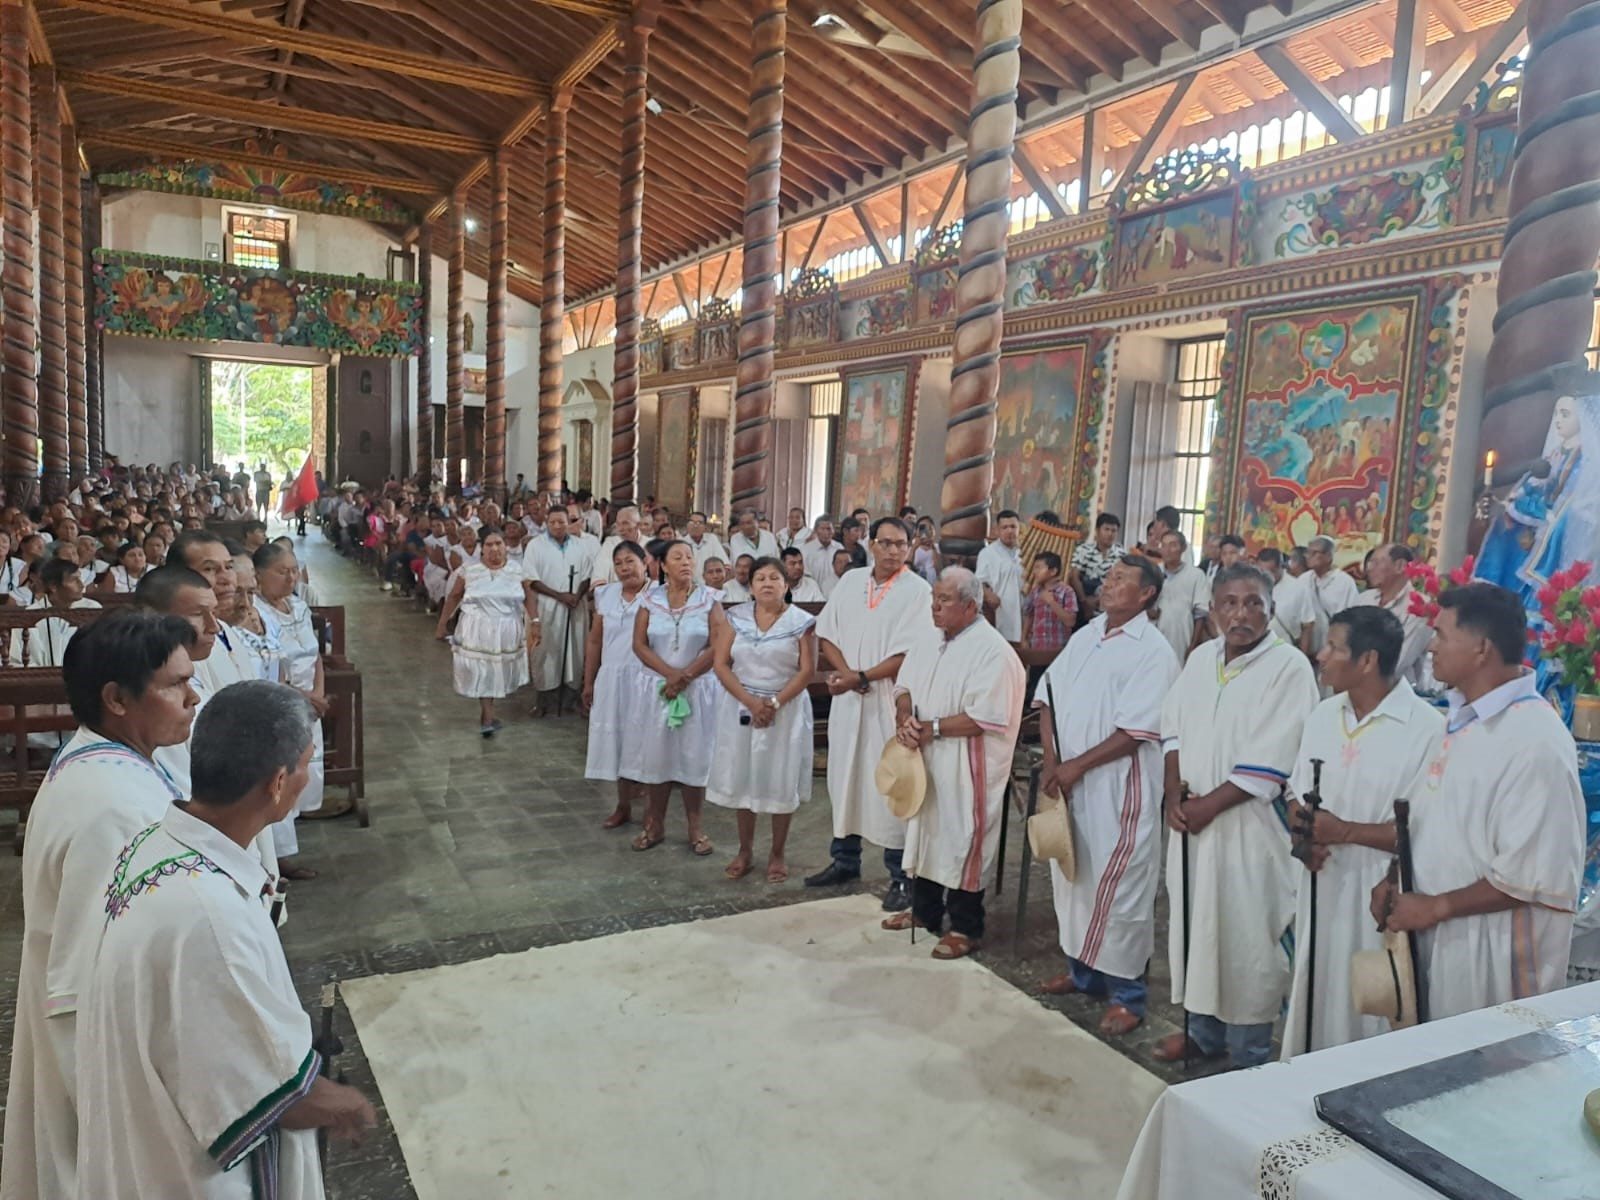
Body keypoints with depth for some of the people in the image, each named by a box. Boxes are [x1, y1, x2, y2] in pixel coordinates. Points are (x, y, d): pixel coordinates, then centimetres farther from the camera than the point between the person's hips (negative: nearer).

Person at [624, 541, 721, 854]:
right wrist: (670, 673, -15)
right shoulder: (650, 599, 3)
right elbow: (639, 645, -3)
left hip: (697, 689, -1)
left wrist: (685, 676, -15)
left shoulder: (708, 601, -1)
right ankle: (655, 825, 18)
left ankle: (695, 829, 13)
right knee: (655, 755, 6)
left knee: (694, 757, 2)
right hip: (655, 688, 1)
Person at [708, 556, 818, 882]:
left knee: (782, 782, 4)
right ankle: (745, 849, 24)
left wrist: (775, 702, -17)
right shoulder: (734, 617, 2)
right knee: (742, 778, 8)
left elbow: (807, 671, -8)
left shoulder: (801, 621, -4)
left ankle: (777, 854, 18)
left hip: (786, 709, -2)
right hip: (741, 707, 2)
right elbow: (720, 664, -4)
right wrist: (750, 701, -15)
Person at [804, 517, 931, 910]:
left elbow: (908, 654, -14)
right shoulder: (851, 580, 8)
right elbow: (826, 634, 7)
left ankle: (901, 877, 8)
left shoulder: (918, 590, -8)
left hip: (891, 698, -5)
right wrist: (845, 672, -9)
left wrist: (862, 678, -16)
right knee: (844, 776, 13)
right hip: (846, 695, 5)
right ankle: (845, 860, 28)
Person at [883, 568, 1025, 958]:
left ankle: (965, 928, 18)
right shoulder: (927, 636, 5)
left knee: (960, 841, 2)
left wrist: (932, 728, -19)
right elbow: (905, 683, 11)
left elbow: (987, 717, -24)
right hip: (924, 757, 8)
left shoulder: (992, 650, -19)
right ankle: (925, 910, 35)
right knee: (924, 832, 18)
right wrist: (904, 716, -10)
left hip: (965, 766, -7)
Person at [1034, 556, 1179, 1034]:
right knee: (1072, 877, 16)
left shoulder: (1153, 651, -11)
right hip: (1069, 783, 7)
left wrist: (1075, 766, -15)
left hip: (1119, 789, -7)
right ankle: (1082, 971, 33)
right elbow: (1047, 695, 7)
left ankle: (1126, 994, 14)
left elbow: (1135, 732, -17)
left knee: (1118, 888, -1)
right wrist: (1051, 763, -5)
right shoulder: (1085, 636, 10)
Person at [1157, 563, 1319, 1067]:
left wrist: (1207, 806, -15)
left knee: (1246, 939, 2)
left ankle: (1249, 1054, 18)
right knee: (1197, 925, 16)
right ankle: (1204, 1031, 34)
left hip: (1249, 826, -6)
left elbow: (1268, 765, -17)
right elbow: (1173, 729, 10)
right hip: (1192, 818, 6)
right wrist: (1174, 793, -4)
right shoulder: (1201, 657, 7)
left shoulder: (1289, 667, -13)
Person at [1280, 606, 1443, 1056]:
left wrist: (1345, 831, -18)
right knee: (1315, 996, 17)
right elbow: (1297, 793, 13)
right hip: (1320, 886, 6)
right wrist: (1302, 831, -7)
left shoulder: (1426, 728, -15)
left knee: (1370, 1008, 6)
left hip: (1380, 894, -6)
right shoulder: (1322, 715, 6)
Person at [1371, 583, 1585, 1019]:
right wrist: (1395, 879, 2)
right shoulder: (1462, 716, 6)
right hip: (1439, 934, 8)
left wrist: (1436, 907, -17)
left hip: (1493, 949, -8)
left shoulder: (1535, 740, -22)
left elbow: (1536, 876, -23)